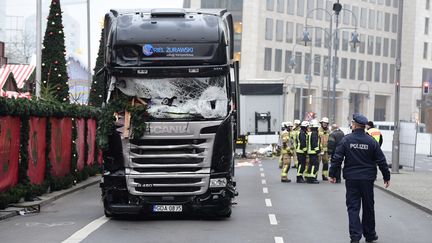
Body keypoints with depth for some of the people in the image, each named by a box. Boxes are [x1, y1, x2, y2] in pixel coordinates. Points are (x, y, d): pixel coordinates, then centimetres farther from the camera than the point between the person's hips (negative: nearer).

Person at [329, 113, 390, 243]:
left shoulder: (346, 140, -7)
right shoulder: (371, 141, -4)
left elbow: (337, 158, -7)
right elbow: (381, 161, 0)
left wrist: (332, 174, 3)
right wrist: (386, 177, 10)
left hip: (351, 179, -1)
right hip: (368, 179, 1)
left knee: (353, 208, 3)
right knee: (368, 207, 15)